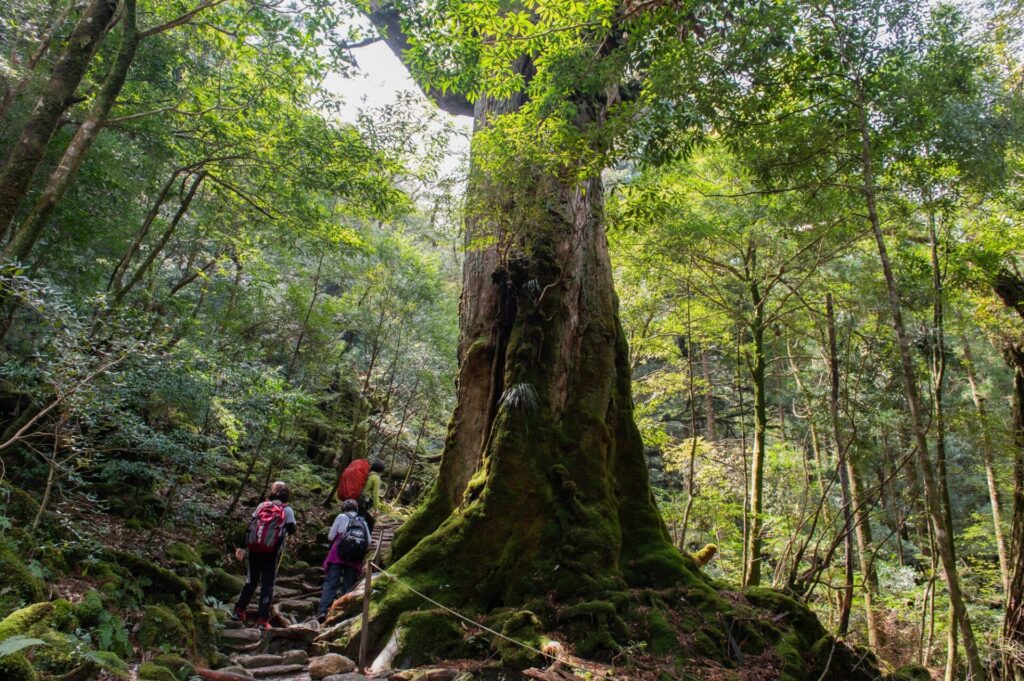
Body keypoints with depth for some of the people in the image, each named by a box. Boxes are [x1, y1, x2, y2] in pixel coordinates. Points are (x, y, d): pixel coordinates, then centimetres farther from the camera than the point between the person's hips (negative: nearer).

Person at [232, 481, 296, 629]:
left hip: (254, 549, 3)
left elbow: (249, 526, 5)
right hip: (272, 551, -3)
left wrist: (242, 546, 7)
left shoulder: (261, 506, 7)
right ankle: (262, 619, 1)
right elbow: (291, 530, -5)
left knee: (251, 580, 19)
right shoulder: (287, 510, -1)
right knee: (268, 584, 4)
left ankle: (239, 611, 22)